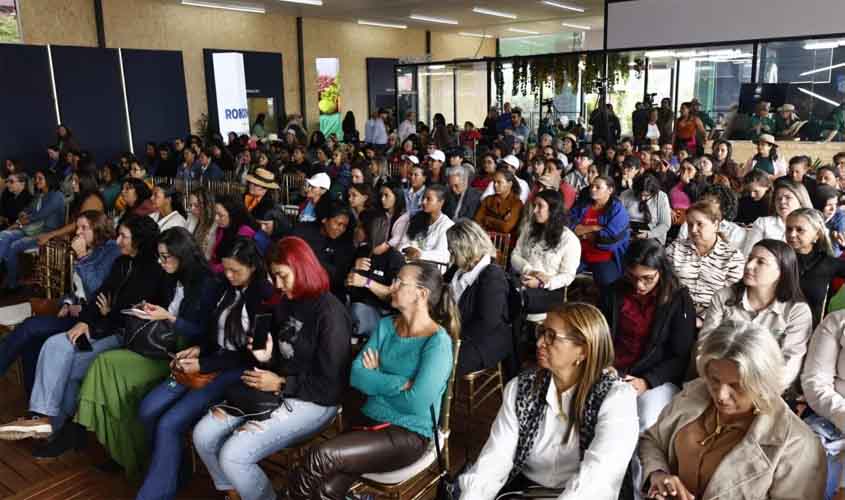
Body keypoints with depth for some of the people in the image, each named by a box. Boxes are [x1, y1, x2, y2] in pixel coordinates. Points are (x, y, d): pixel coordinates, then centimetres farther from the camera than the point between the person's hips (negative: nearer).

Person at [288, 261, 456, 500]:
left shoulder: (438, 342, -13)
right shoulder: (386, 325, 7)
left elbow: (416, 402, -20)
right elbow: (355, 375, -2)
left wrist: (377, 381, -6)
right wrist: (399, 383, -14)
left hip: (408, 434, -5)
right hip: (371, 421, 5)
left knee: (318, 458, -20)